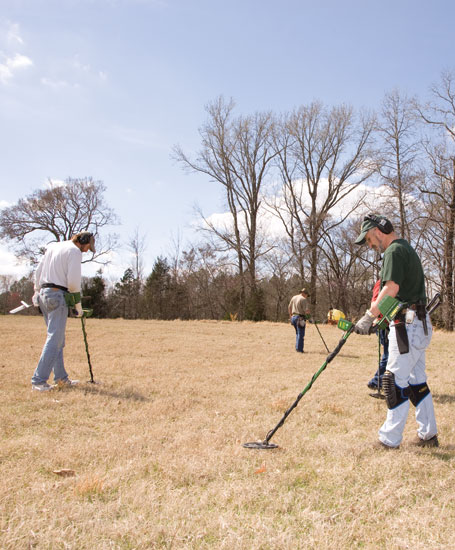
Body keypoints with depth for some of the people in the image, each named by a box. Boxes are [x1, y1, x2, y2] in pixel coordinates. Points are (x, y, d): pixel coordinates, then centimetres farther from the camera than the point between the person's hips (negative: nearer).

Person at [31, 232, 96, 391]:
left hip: (43, 294, 9)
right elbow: (73, 281, -14)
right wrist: (78, 305, -5)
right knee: (54, 339, -8)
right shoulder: (75, 251, -7)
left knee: (58, 339, 13)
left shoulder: (52, 247, 18)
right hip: (58, 295, -9)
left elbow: (38, 272, 18)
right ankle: (38, 380, -11)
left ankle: (61, 377, 17)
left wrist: (37, 291, 23)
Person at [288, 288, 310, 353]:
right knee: (301, 334, 0)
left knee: (298, 333, 19)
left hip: (293, 317, 7)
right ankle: (299, 349, 2)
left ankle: (297, 347, 20)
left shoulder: (293, 297, 10)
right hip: (300, 318, -7)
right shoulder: (303, 299, -13)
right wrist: (308, 312, 5)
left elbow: (289, 307, 18)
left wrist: (290, 315, 29)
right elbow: (306, 311, -18)